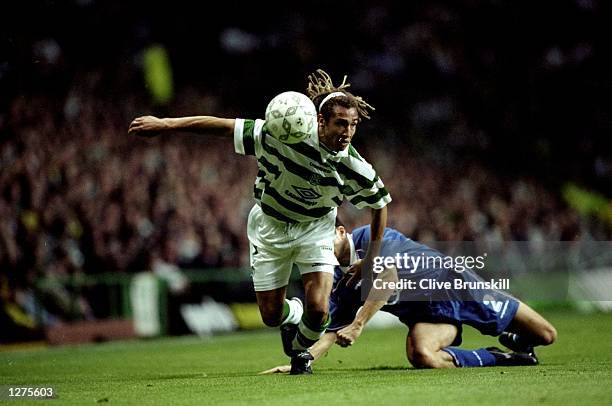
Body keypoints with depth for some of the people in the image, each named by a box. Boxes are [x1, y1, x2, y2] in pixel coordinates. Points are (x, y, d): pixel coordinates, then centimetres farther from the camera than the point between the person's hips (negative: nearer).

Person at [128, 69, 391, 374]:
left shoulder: (358, 171, -25)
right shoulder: (282, 136, -33)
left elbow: (380, 205, -5)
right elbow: (223, 126, -26)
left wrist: (371, 261, -2)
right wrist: (164, 124, -23)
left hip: (315, 229, 0)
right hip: (269, 226, 0)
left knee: (318, 310, -16)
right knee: (272, 315, 4)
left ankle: (301, 349, 20)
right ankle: (293, 313, 44)